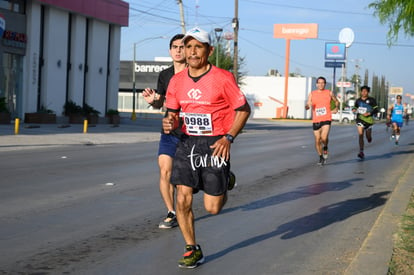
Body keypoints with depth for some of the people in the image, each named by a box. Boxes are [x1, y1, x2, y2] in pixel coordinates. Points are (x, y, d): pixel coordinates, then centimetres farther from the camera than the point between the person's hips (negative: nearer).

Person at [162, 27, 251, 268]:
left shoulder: (223, 78, -10)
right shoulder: (177, 81, 4)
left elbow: (244, 109, -4)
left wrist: (228, 137, -16)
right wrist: (170, 123, -9)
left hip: (215, 145, -4)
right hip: (188, 143, 4)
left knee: (212, 207, -1)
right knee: (183, 200, -7)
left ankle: (225, 184, 35)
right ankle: (192, 249, 13)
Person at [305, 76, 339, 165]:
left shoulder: (329, 93, 5)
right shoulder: (312, 94, 6)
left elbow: (336, 101, 21)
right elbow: (308, 104, -3)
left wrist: (336, 108, 2)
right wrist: (307, 106, -26)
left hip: (326, 119, -2)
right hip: (316, 120, 2)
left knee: (324, 138, -23)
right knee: (317, 140, 5)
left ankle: (325, 149, 10)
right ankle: (321, 157, 25)